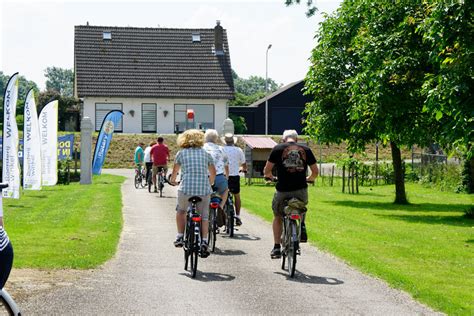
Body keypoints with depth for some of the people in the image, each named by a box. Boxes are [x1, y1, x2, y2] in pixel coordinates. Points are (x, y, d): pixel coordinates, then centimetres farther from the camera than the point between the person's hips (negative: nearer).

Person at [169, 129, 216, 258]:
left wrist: (172, 180, 40)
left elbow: (175, 171, 19)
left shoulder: (181, 153, 9)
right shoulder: (205, 153, 13)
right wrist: (209, 184, 40)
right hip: (204, 190, 1)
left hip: (186, 189, -1)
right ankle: (204, 241, -2)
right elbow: (213, 173, 22)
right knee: (204, 216, 13)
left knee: (181, 210, 24)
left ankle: (180, 237, 20)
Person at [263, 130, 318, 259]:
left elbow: (266, 170, 3)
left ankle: (277, 247, 14)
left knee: (278, 217, 20)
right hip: (301, 190, 2)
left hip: (283, 190, -2)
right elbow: (315, 172, 11)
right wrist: (309, 179, 33)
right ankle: (302, 228, 16)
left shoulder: (278, 148, 4)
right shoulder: (305, 150, 9)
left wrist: (269, 176, 26)